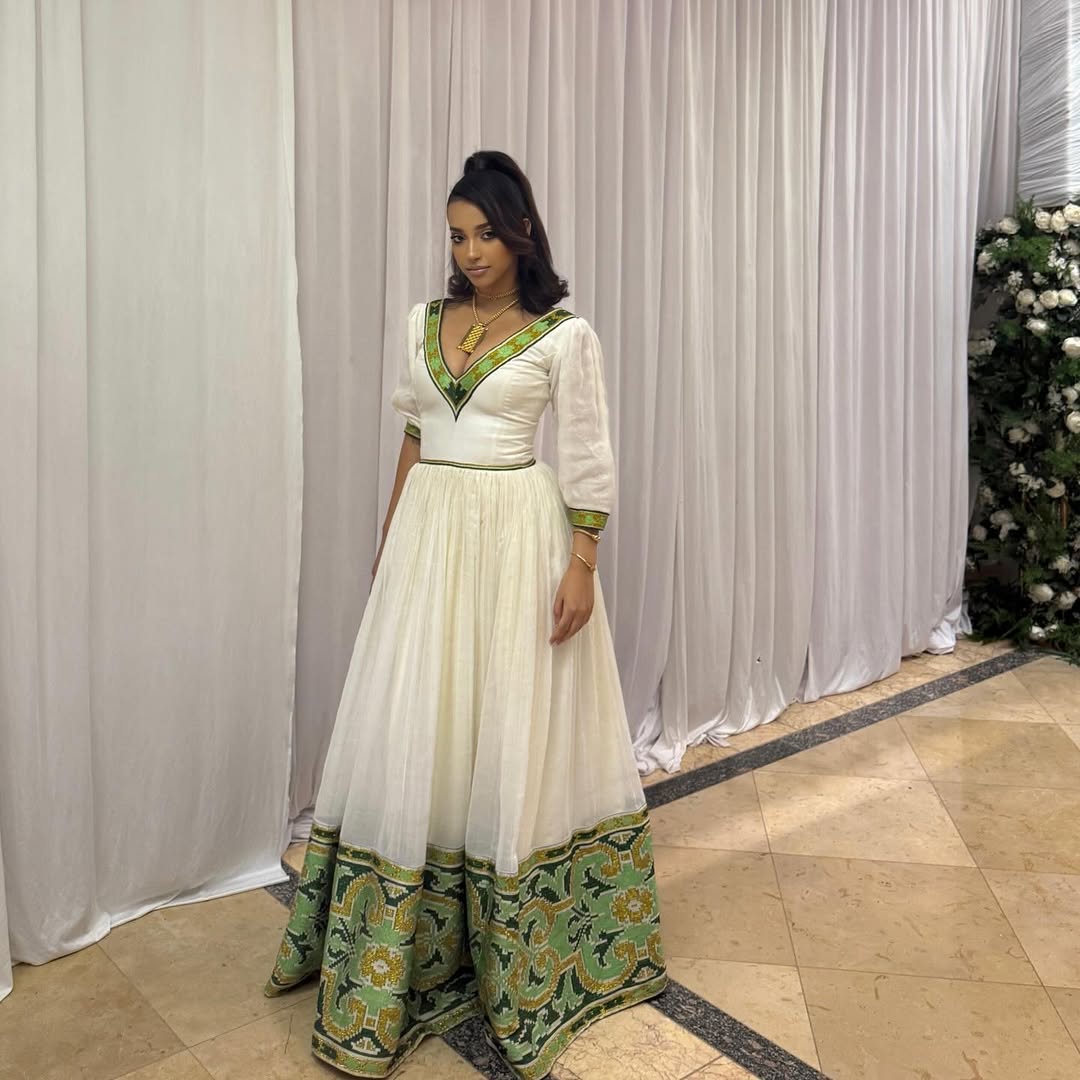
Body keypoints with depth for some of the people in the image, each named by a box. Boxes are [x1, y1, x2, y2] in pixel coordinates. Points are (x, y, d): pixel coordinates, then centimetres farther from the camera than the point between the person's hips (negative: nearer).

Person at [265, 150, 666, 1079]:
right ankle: (405, 952, 26)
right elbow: (413, 436, 15)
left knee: (514, 727, 4)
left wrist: (582, 567, -12)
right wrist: (389, 536, 14)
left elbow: (589, 462, -6)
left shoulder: (565, 334, -4)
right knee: (412, 726, 7)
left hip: (516, 536, -4)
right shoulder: (425, 322, 10)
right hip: (430, 530, 5)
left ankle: (515, 955, 24)